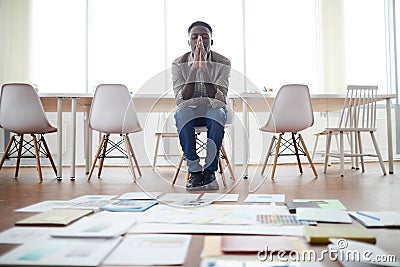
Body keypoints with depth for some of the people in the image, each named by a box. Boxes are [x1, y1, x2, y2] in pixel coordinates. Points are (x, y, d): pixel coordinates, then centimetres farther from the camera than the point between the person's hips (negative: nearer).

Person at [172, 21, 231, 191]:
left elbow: (218, 98, -20)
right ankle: (194, 171, -25)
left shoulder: (222, 63, -8)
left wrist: (204, 68, -28)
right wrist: (194, 67, -25)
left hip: (213, 108, 0)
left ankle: (210, 171, -25)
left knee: (217, 113, -36)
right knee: (181, 114, -35)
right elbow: (181, 99, -18)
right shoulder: (179, 64, -6)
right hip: (188, 108, 0)